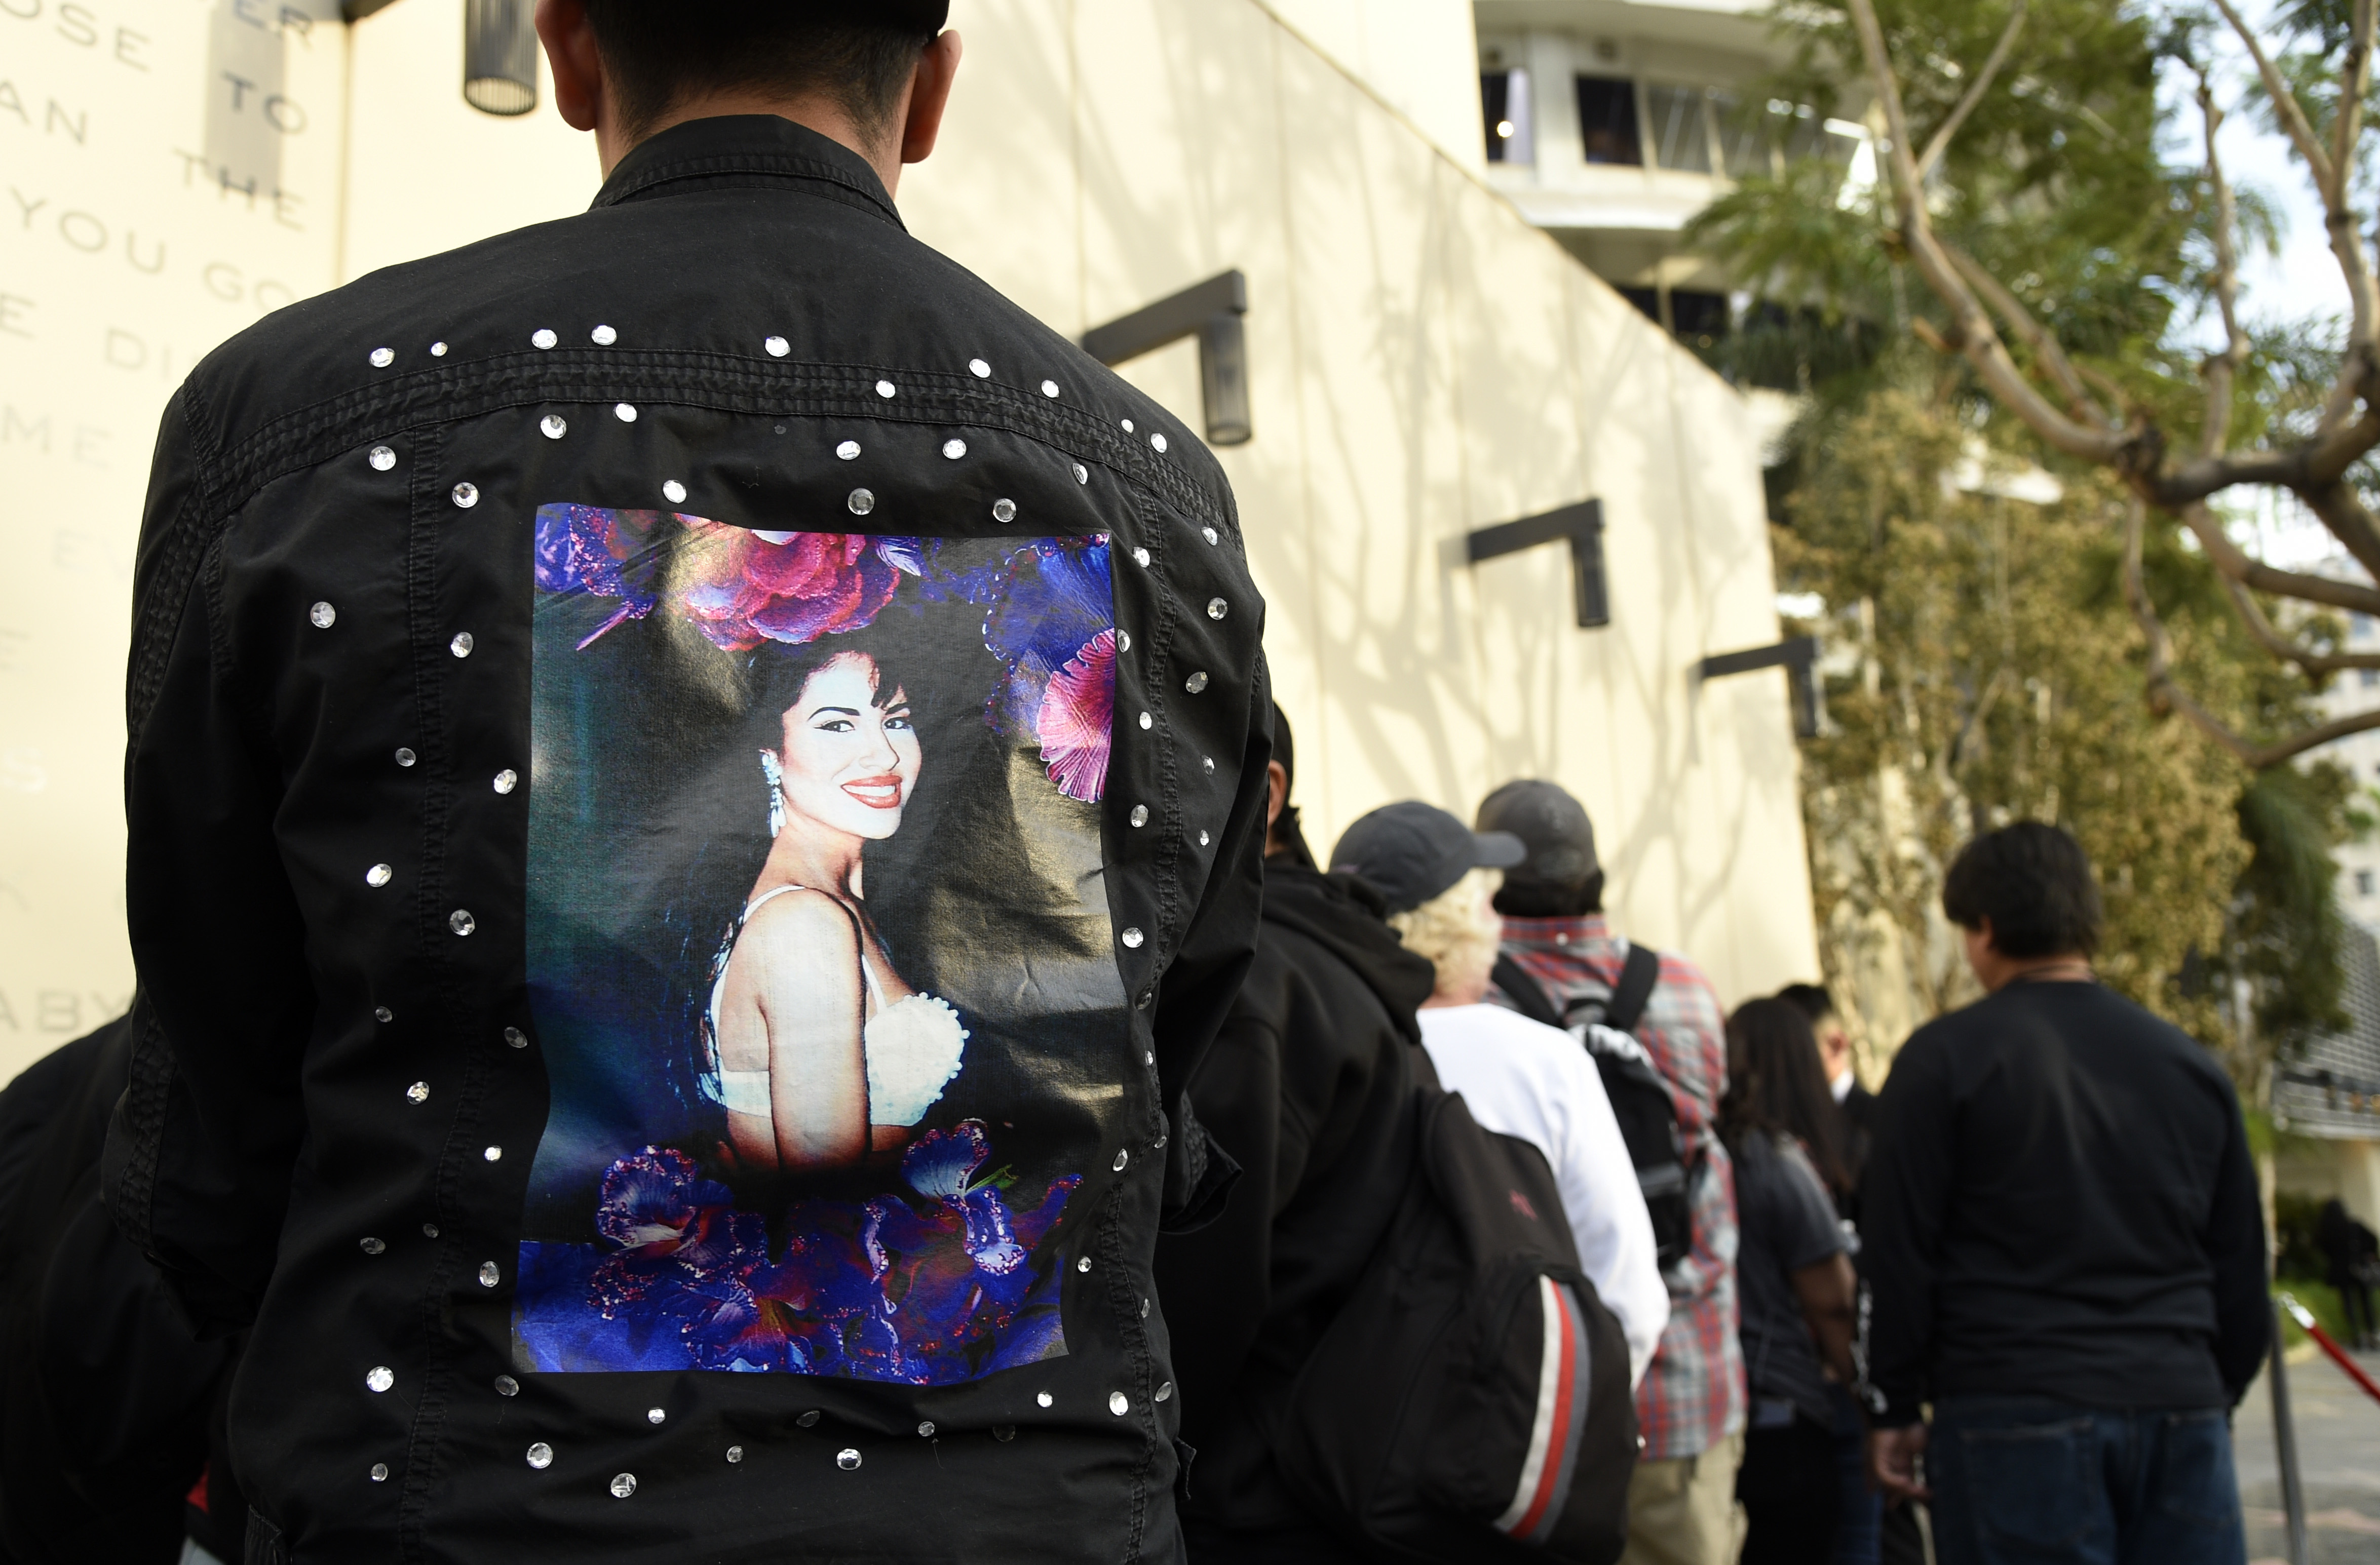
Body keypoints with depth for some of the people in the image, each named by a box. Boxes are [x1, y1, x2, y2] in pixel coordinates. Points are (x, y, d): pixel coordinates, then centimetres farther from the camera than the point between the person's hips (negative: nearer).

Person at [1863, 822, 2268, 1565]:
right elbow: (2241, 1268, 16)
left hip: (2019, 1419, -4)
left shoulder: (1944, 1058, -4)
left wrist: (1894, 1408, 4)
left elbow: (1901, 1254, -4)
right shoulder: (2193, 1064, 11)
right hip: (2181, 1411, 4)